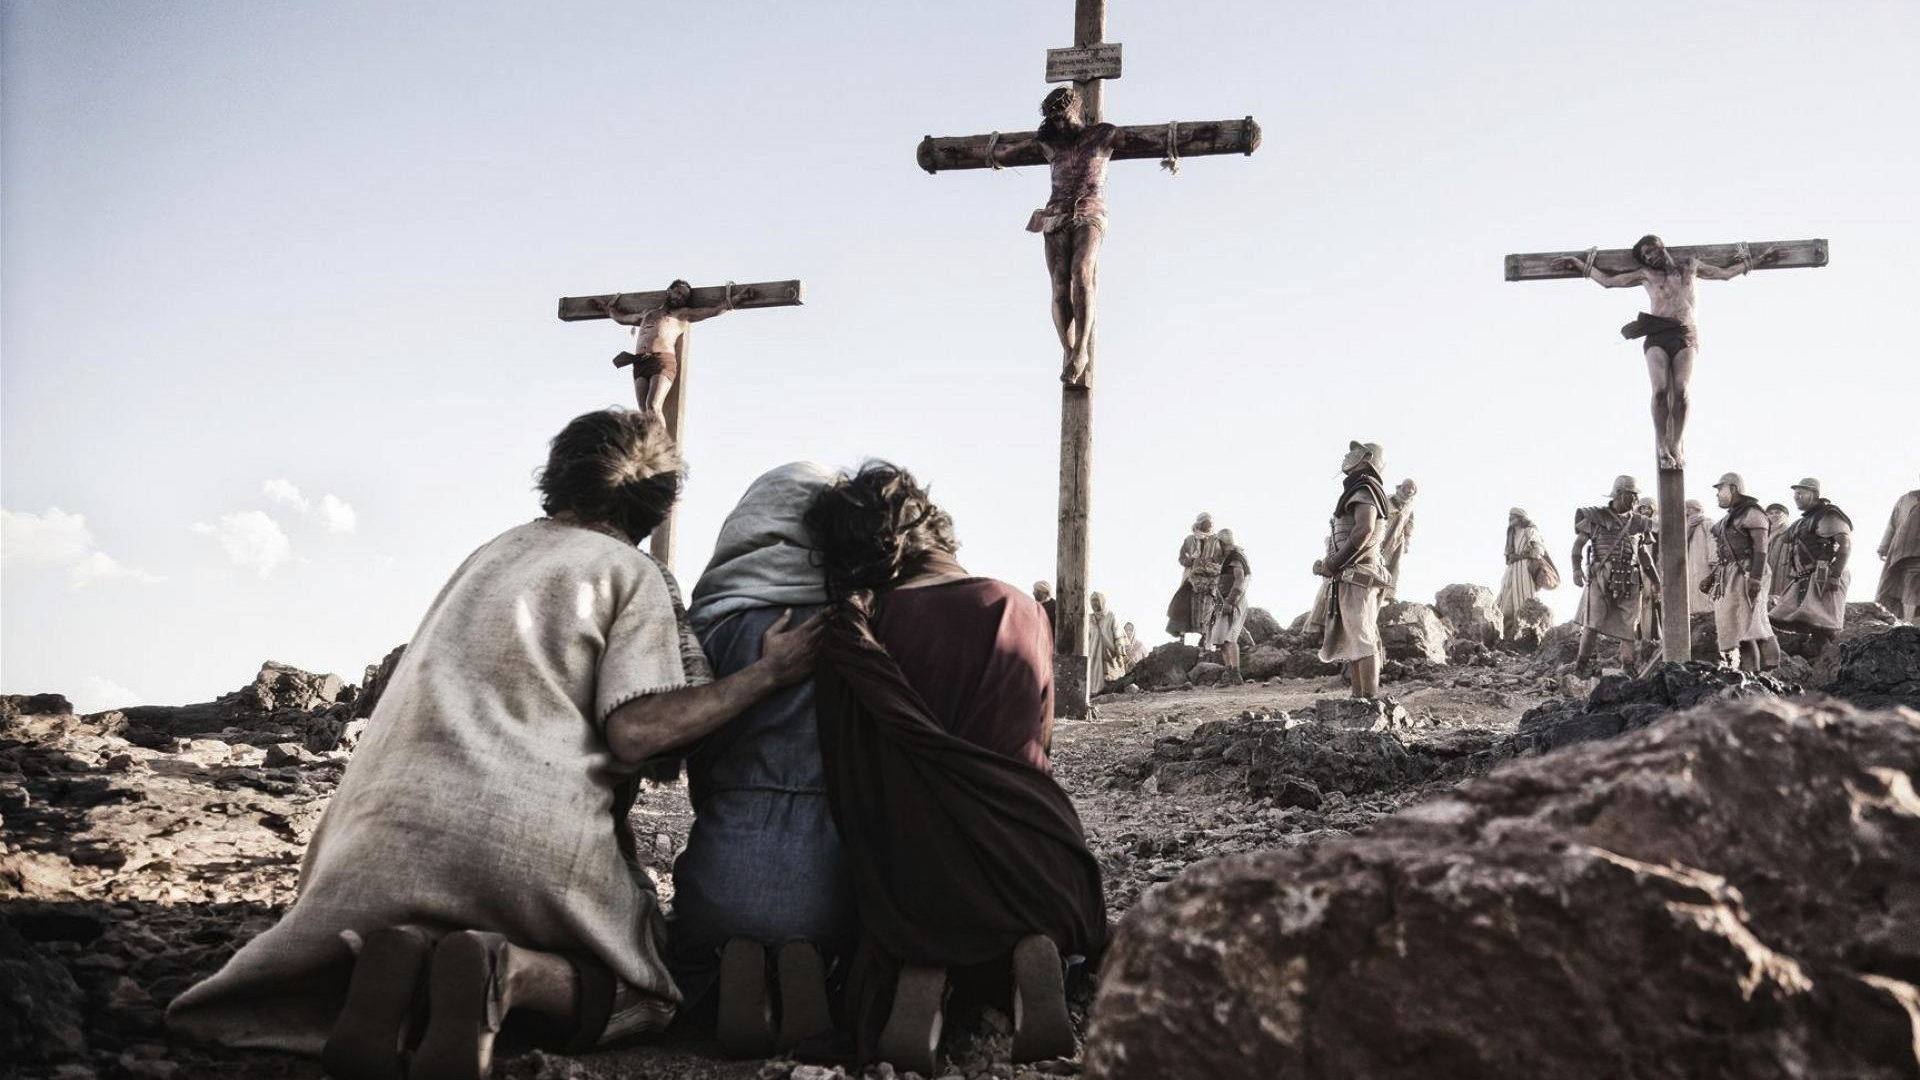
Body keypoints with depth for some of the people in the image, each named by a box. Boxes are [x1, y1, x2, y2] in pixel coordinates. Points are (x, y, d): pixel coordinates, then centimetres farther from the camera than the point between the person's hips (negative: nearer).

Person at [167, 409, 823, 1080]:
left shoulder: (494, 552, 24)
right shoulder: (634, 575, 5)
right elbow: (635, 731, -9)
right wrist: (766, 676, -1)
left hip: (403, 814, 5)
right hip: (539, 832, -5)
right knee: (632, 993, 12)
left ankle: (399, 953, -12)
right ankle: (508, 972, -21)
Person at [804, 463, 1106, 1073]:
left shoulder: (851, 638, -6)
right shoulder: (1022, 612, 2)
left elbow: (848, 775, 0)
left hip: (916, 880, 0)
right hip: (1032, 859, 0)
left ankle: (921, 973, -9)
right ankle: (1032, 951, -8)